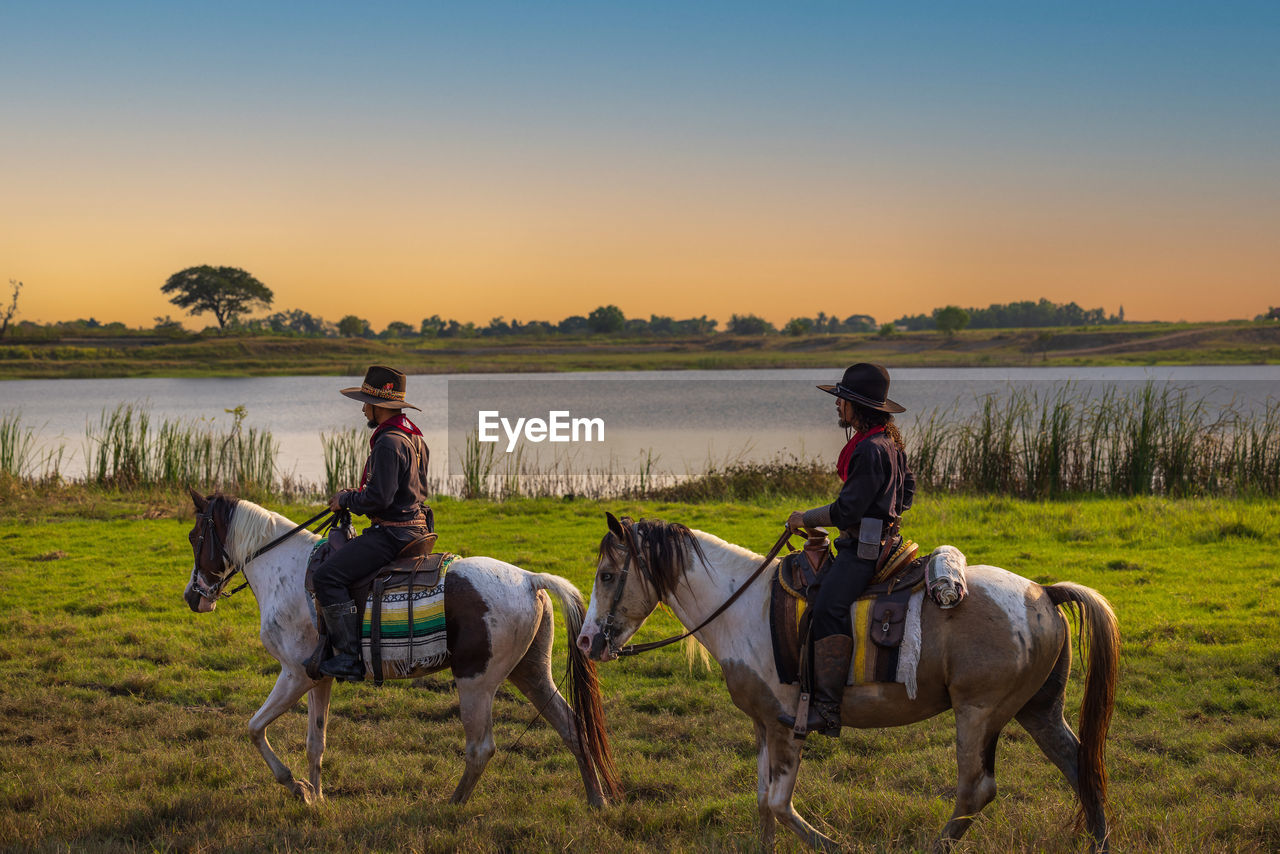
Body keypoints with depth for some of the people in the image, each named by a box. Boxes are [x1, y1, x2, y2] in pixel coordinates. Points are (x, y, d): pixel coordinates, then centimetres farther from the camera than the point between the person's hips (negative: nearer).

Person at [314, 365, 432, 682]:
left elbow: (378, 498, -25)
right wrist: (355, 496, 18)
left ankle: (350, 658, -19)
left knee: (327, 576, -16)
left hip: (392, 533, -11)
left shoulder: (388, 443, -19)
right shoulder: (415, 437, 14)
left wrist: (347, 498, -7)